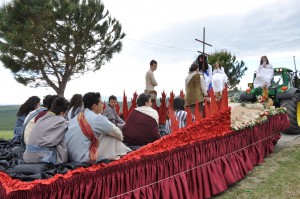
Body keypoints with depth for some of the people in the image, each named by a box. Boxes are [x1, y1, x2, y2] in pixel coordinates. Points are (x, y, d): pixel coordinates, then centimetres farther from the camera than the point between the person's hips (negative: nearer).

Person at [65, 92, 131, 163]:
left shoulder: (77, 117, 9)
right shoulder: (98, 118, -13)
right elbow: (118, 133, -1)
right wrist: (121, 136, 21)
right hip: (84, 159, -8)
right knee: (112, 137, -1)